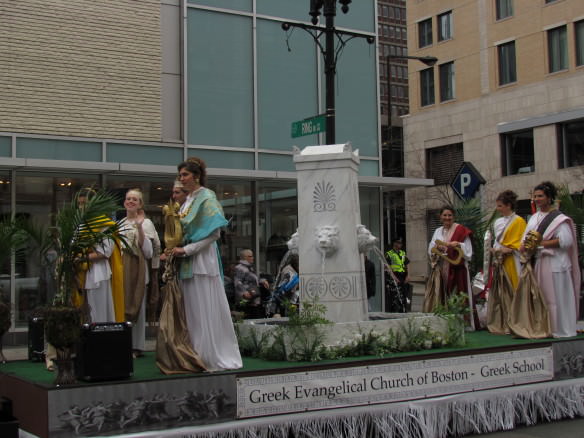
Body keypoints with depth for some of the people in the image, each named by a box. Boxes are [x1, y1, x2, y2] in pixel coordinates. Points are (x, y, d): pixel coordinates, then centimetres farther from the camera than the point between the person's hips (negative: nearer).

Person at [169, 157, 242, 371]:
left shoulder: (207, 198, -6)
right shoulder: (188, 200, 16)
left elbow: (214, 233, -12)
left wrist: (186, 250, -15)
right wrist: (175, 250, 5)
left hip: (202, 260, -7)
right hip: (187, 263, 7)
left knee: (206, 310, -5)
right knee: (192, 311, 6)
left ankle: (214, 357, 1)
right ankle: (198, 356, 10)